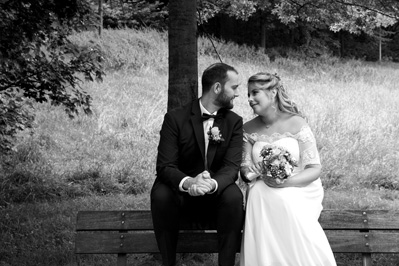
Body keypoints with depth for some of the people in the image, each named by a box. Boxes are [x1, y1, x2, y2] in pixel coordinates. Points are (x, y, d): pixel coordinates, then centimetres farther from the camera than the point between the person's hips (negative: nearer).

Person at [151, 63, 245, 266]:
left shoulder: (234, 122, -1)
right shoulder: (175, 118, -8)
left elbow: (231, 166, -12)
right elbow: (165, 166, -15)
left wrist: (213, 183, -36)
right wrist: (187, 182, -38)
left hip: (216, 194, 1)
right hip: (181, 193, -1)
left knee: (234, 196, -30)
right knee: (160, 194, -31)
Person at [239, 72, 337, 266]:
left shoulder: (296, 123, -4)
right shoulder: (248, 129, 8)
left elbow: (315, 168, -5)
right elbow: (244, 168, 7)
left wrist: (287, 182, -21)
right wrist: (248, 172, -18)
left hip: (298, 190, -3)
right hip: (263, 192, 3)